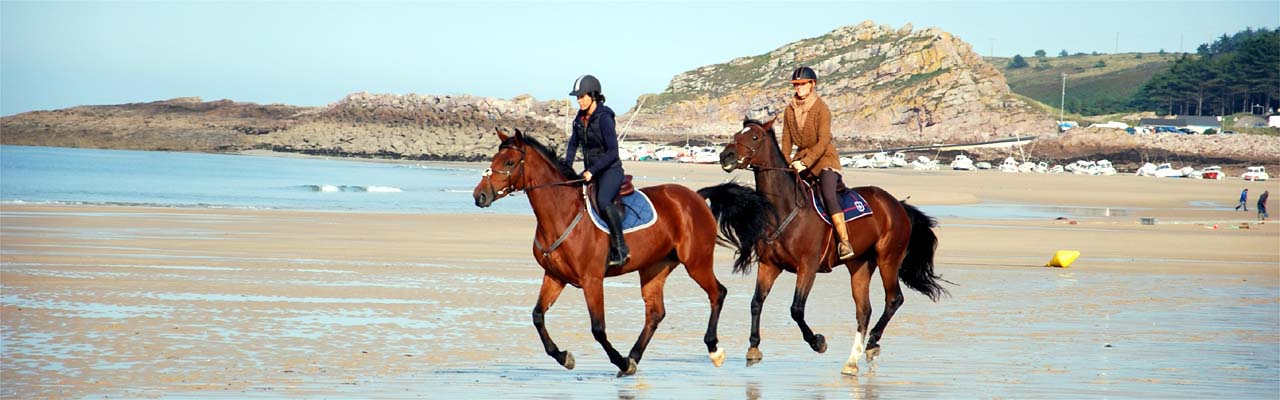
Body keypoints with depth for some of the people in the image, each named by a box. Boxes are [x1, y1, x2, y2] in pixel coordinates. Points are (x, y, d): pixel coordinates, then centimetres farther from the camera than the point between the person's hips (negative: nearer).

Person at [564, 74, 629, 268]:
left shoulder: (604, 118, -17)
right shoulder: (580, 119, 6)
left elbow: (612, 152, -20)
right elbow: (573, 144, 19)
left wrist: (593, 170, -25)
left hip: (610, 170, -9)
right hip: (591, 172, 9)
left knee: (603, 201, -33)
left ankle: (621, 249, -28)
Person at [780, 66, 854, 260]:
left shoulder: (821, 109, -14)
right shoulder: (789, 110, 5)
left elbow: (823, 141, -19)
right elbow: (787, 139, 8)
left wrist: (805, 163, -28)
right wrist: (786, 162, -7)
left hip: (824, 158, -7)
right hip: (802, 157, 7)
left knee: (828, 195, -27)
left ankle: (845, 242, -31)